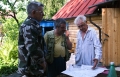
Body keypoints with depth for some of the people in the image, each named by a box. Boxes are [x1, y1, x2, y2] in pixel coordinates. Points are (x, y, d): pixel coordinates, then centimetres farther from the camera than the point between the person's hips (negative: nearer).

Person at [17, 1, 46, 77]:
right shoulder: (29, 26, -20)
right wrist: (42, 62, -16)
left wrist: (42, 61, 17)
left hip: (34, 67, 10)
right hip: (31, 68, -10)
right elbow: (32, 49, -29)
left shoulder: (33, 25, 13)